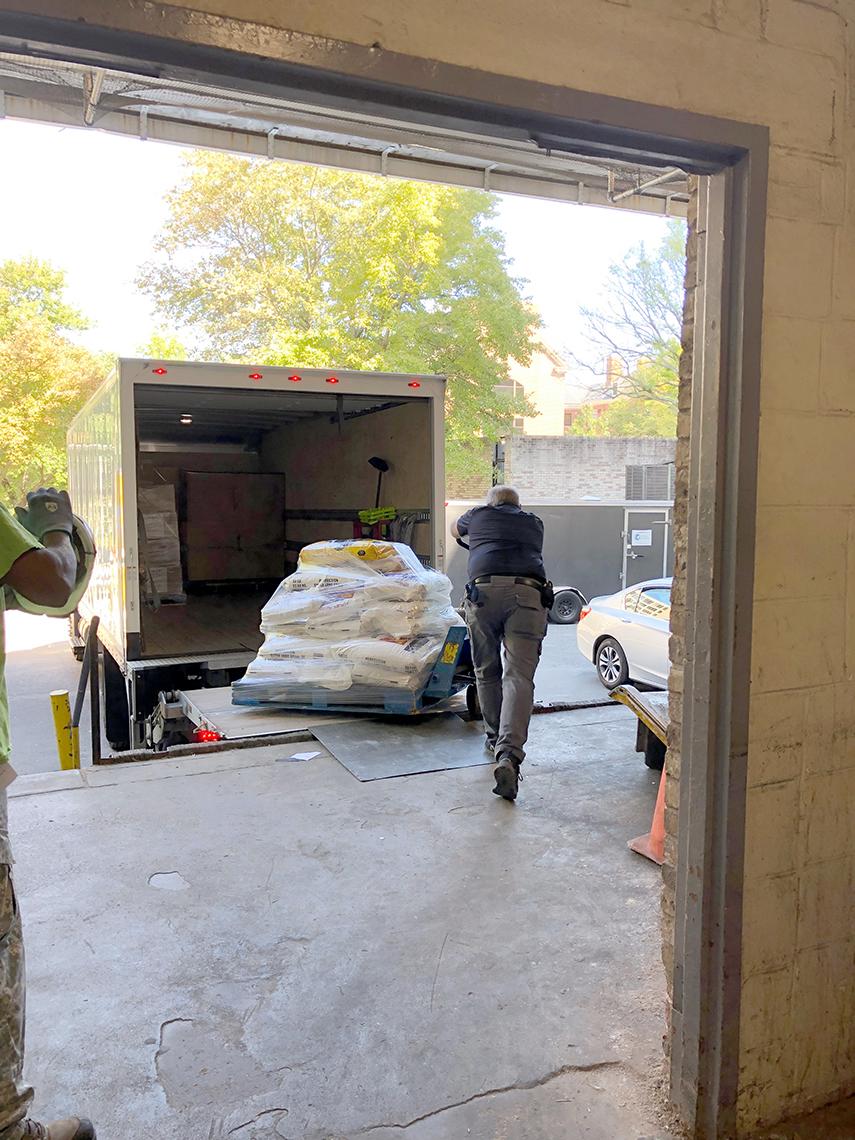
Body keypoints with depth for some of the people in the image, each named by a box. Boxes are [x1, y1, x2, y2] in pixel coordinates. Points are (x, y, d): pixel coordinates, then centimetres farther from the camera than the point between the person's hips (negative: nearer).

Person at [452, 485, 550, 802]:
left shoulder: (478, 514, 27)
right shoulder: (534, 522, 30)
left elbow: (455, 529, 50)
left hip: (484, 589, 0)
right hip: (529, 593, 0)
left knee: (487, 671, 18)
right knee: (519, 676, -8)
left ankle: (494, 737, 29)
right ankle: (509, 754, -23)